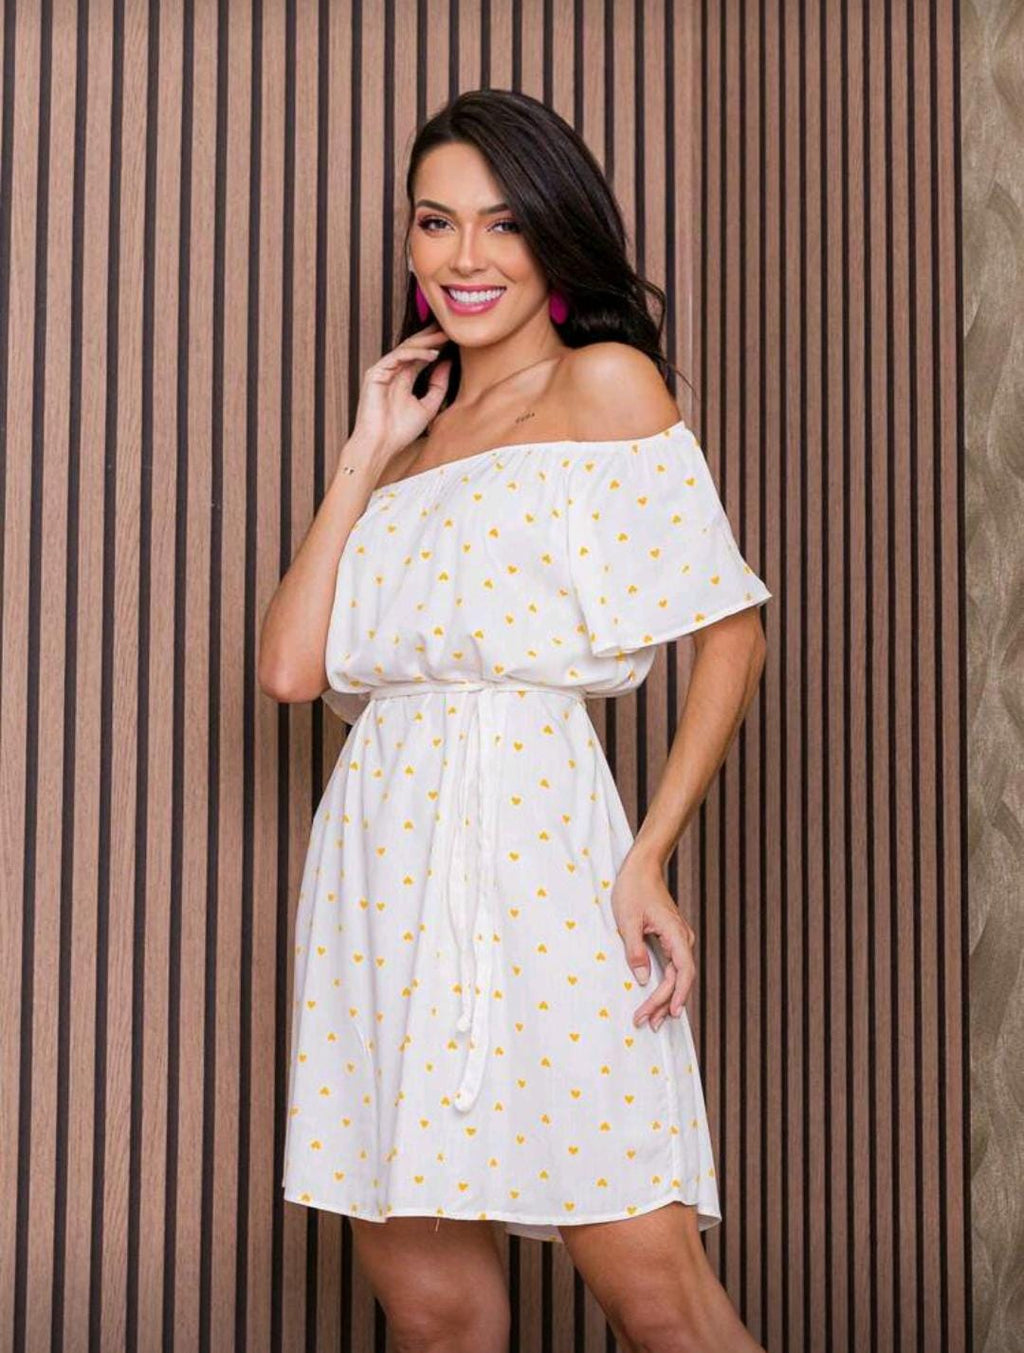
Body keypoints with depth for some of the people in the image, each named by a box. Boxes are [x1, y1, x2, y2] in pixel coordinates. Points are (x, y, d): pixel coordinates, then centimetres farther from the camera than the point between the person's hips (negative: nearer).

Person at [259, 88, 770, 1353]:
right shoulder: (415, 432, 21)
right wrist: (369, 453, 10)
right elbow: (290, 667, 10)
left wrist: (647, 858, -11)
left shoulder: (604, 383, 5)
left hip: (529, 835, -5)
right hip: (376, 858, 5)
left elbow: (731, 634, -2)